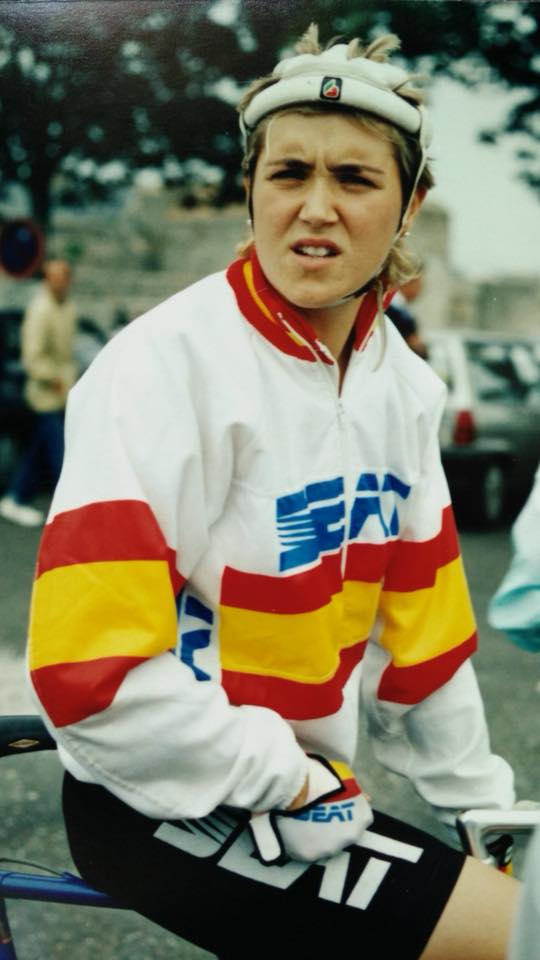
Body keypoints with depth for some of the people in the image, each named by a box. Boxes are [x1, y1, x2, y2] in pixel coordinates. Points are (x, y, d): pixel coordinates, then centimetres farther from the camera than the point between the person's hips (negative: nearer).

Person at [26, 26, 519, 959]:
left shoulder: (400, 381, 1)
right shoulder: (166, 364, -20)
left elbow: (417, 619, 7)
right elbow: (93, 673, -25)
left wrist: (485, 804, 11)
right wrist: (295, 785, -18)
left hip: (295, 786, 7)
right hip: (166, 799, -7)